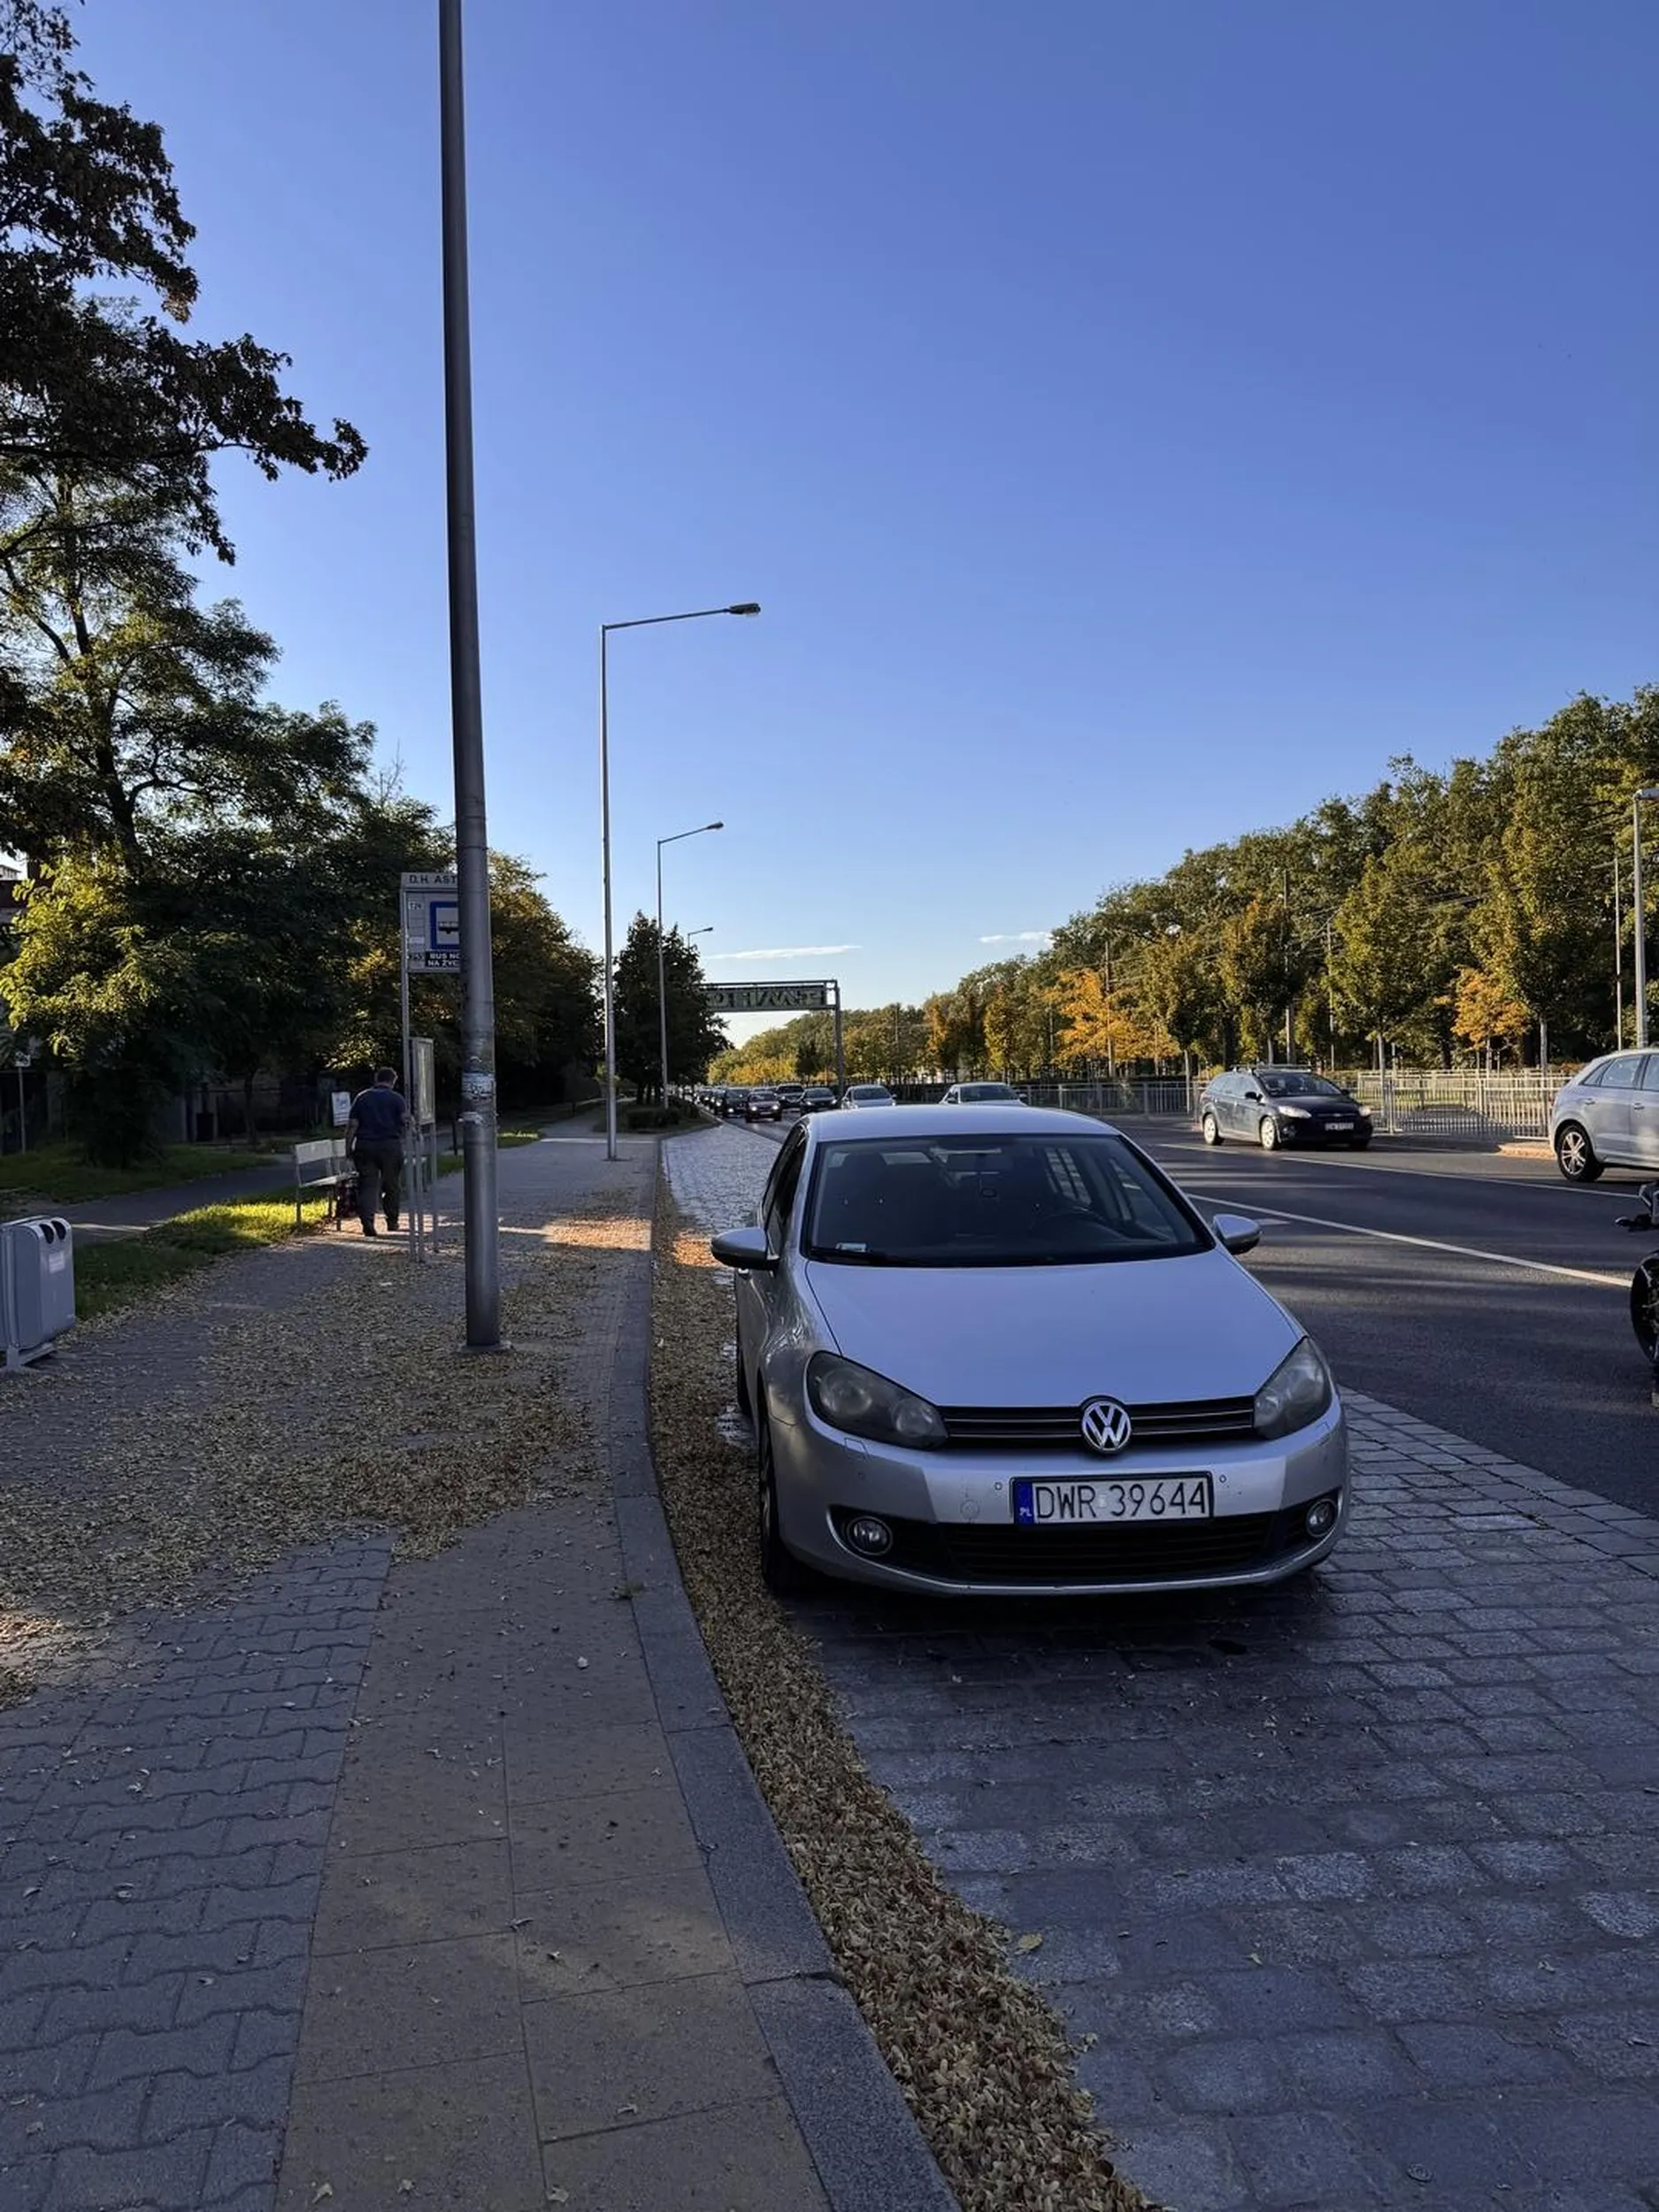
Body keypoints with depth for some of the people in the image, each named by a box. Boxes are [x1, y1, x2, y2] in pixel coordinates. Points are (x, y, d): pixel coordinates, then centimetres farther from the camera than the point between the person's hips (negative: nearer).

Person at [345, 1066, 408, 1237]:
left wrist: (348, 1147, 8)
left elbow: (352, 1125, 4)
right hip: (390, 1145, -1)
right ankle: (392, 1221, 20)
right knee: (392, 1185, 11)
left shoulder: (361, 1097, 7)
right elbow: (406, 1119, -9)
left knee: (368, 1184, -1)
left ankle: (367, 1220, -18)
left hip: (365, 1146, 1)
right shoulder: (396, 1098, 1)